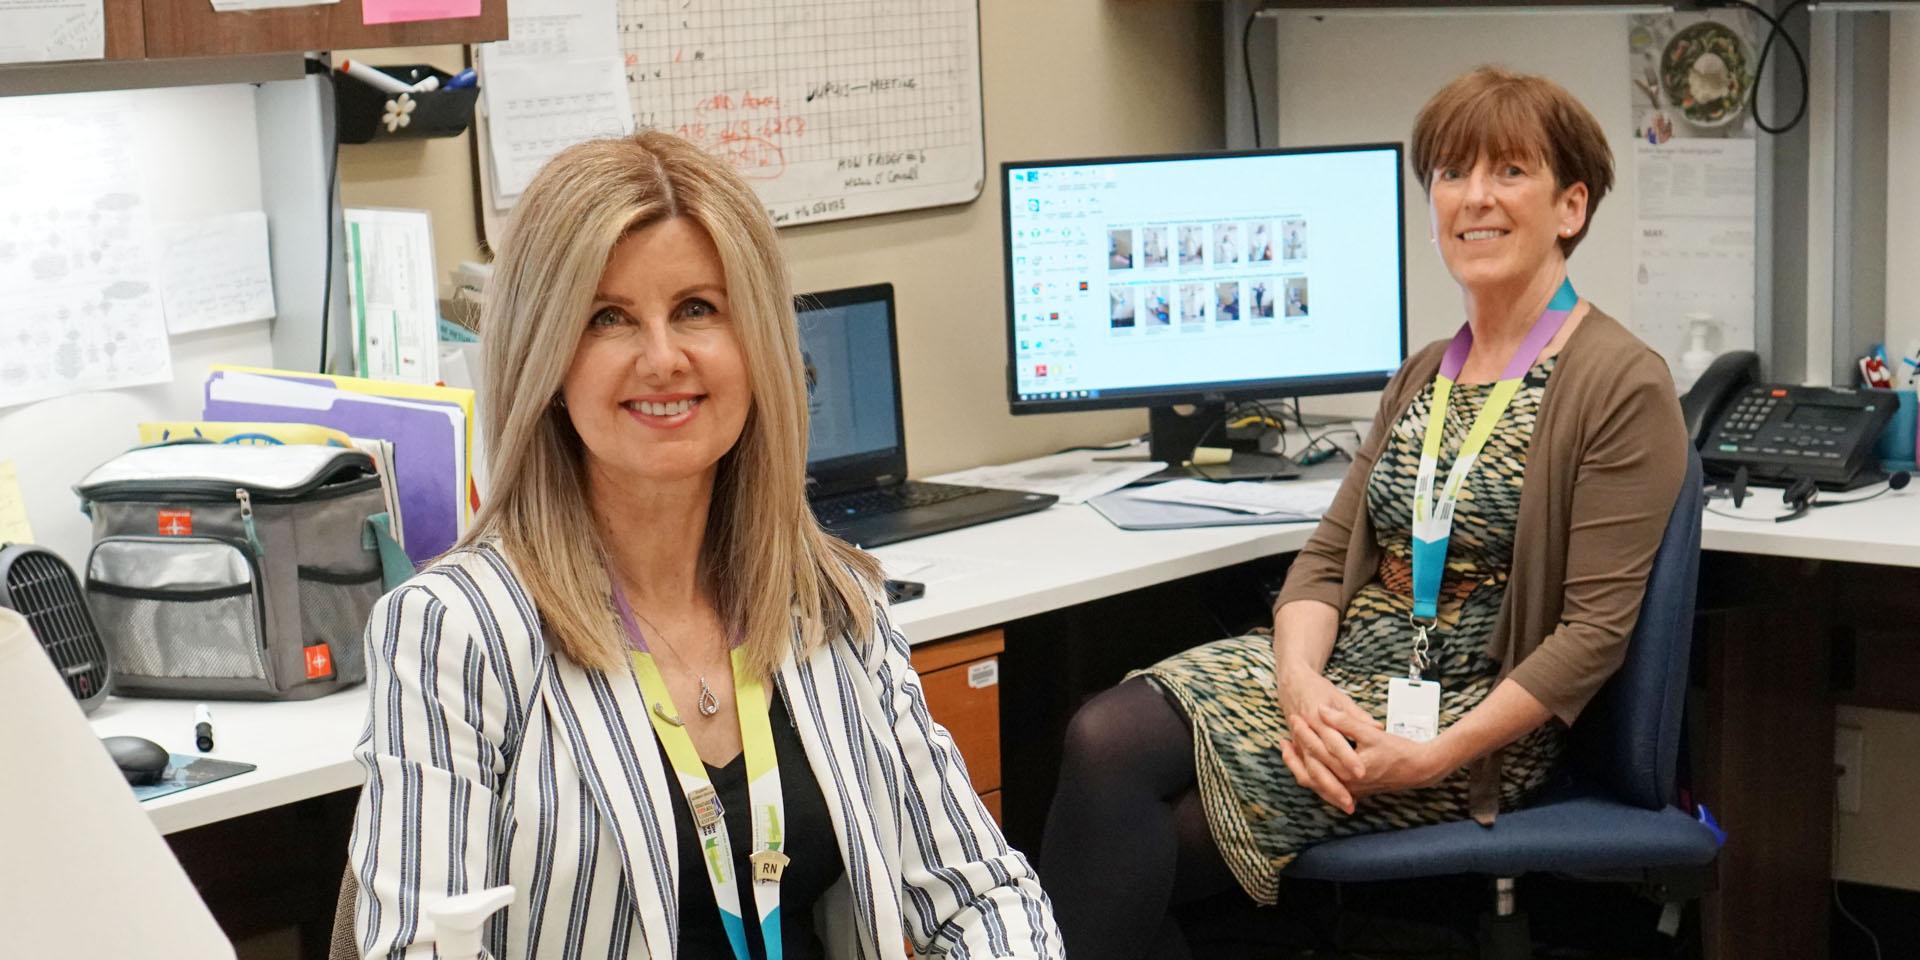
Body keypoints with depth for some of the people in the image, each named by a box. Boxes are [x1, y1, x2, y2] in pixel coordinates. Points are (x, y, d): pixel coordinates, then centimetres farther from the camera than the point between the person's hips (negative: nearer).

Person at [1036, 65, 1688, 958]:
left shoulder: (1622, 385, -8)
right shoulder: (1424, 375, 17)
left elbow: (1593, 631, -12)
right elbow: (1328, 557, 11)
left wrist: (1434, 756, -21)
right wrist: (1300, 680, -12)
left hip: (1477, 717, -7)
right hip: (1343, 666, 7)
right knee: (1103, 738, -21)